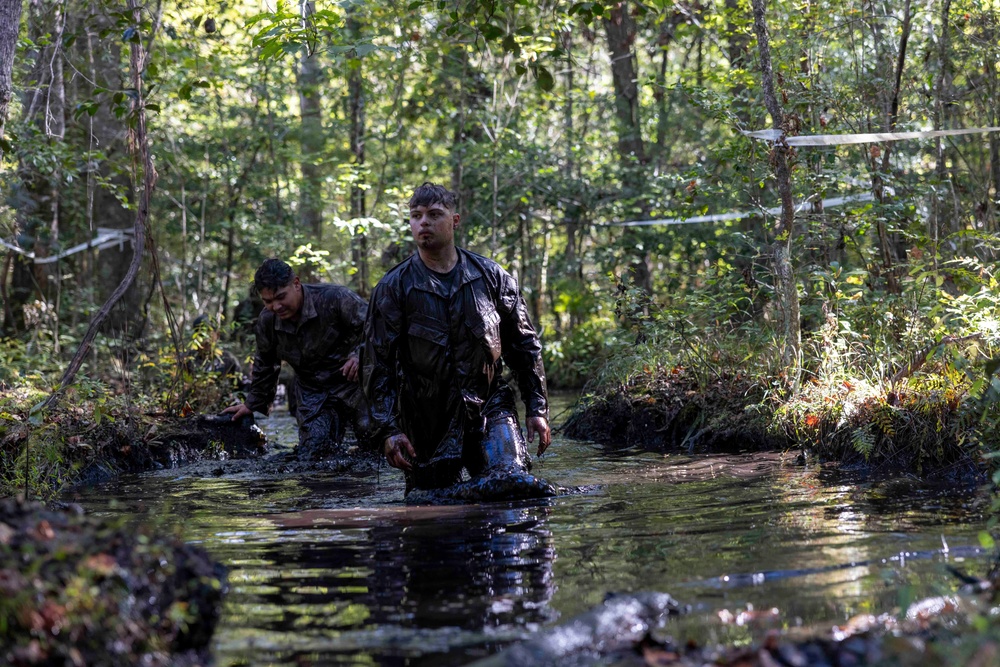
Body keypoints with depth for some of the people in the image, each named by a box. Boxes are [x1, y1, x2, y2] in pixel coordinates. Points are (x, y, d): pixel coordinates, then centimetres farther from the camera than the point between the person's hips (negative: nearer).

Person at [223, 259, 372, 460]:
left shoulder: (335, 298, -21)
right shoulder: (267, 322, -3)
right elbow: (264, 366, 15)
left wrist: (359, 356, -33)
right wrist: (252, 404, 23)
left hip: (353, 381, -4)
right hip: (312, 394, 4)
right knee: (311, 457, -5)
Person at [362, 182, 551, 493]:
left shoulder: (490, 276, 5)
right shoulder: (393, 287, -1)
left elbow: (524, 346, 11)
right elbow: (378, 366, -4)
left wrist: (537, 409, 6)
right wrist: (388, 430, -13)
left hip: (489, 408, 1)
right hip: (427, 418, 0)